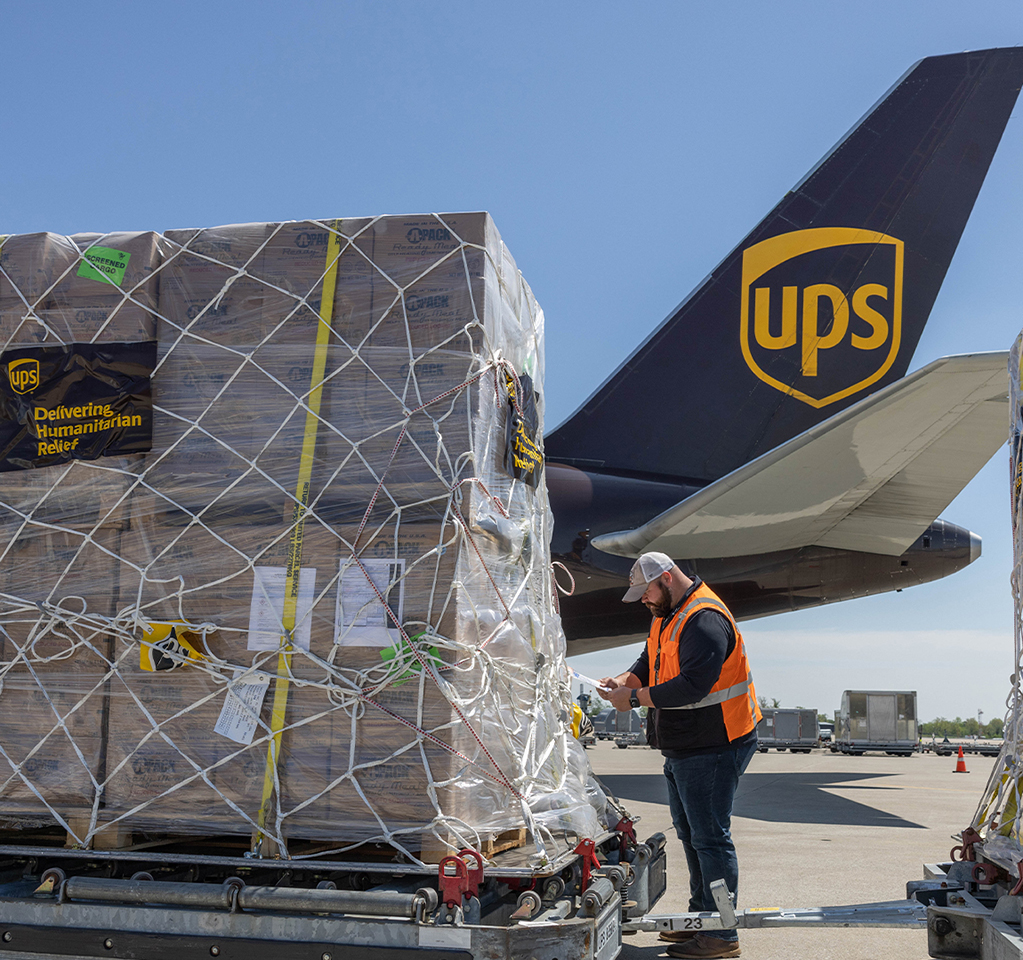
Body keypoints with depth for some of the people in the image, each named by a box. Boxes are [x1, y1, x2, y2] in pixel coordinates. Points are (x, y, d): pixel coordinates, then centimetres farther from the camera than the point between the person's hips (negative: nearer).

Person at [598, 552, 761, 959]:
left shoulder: (705, 619, -21)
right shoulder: (668, 616, 13)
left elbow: (693, 685, -28)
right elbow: (650, 662, 18)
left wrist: (635, 698, -23)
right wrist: (624, 680, -4)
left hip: (712, 749, -11)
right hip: (683, 747, 11)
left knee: (710, 836, -6)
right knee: (689, 832, 19)